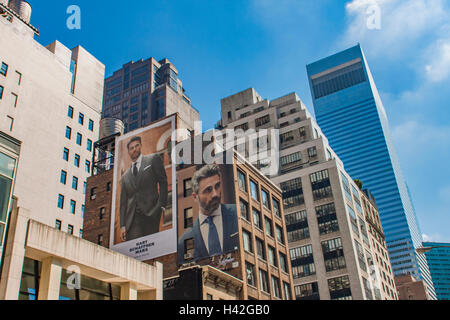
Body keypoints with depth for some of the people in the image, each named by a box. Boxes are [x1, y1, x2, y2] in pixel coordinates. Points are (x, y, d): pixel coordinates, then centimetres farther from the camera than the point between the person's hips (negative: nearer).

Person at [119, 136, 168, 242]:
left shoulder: (153, 159, 12)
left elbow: (163, 182, 4)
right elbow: (123, 202, 19)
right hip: (132, 219, 3)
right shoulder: (125, 176, 23)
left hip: (151, 214, -3)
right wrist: (122, 225, 7)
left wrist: (162, 205, -8)